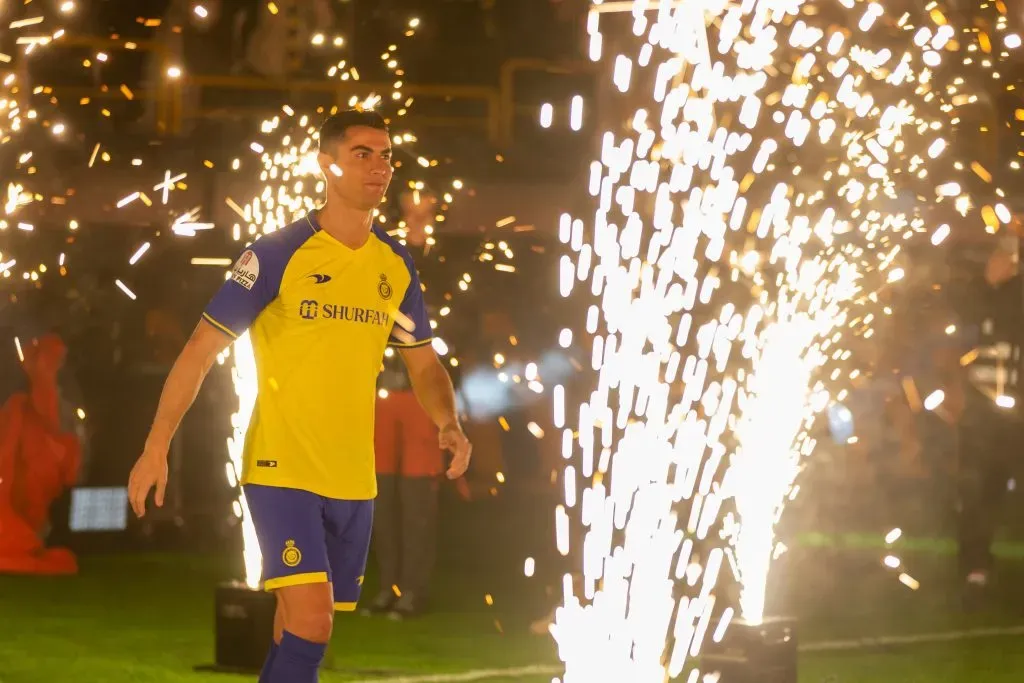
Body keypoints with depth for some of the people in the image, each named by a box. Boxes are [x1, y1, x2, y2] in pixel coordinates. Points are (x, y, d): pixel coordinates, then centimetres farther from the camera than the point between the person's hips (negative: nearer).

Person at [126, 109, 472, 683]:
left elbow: (424, 362, 17)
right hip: (281, 469, -5)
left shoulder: (397, 265, 7)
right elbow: (204, 347, -7)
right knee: (310, 620, -19)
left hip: (354, 479, 5)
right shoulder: (278, 254, -9)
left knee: (301, 630, 10)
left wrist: (448, 423, -4)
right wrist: (157, 446, -11)